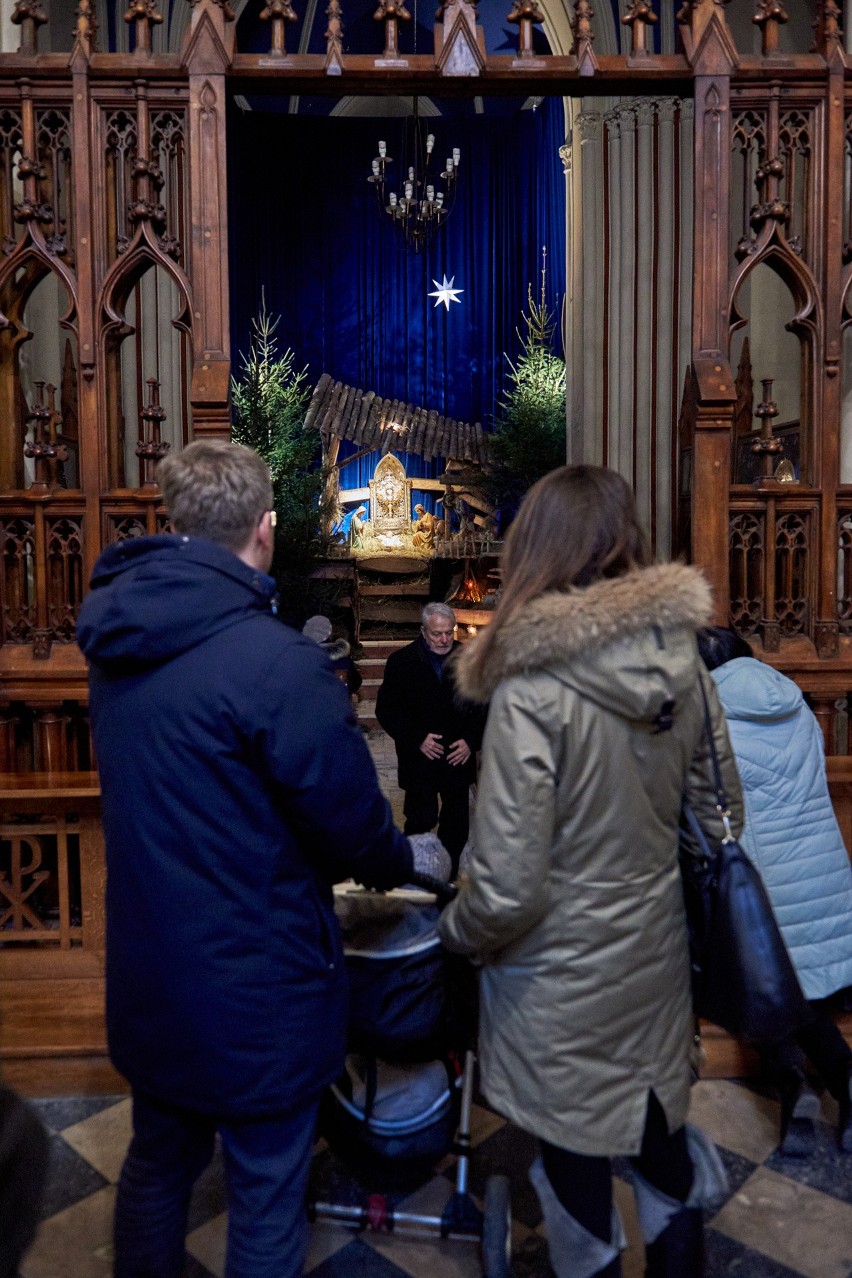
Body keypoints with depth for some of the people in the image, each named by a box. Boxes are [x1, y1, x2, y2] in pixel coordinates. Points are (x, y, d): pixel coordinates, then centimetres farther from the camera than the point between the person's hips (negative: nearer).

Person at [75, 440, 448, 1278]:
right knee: (266, 1195, 15)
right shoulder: (275, 660, -27)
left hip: (147, 975, 7)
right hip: (254, 986, -6)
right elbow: (353, 823, -20)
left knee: (157, 1162, 27)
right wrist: (400, 863, 3)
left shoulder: (114, 641, -4)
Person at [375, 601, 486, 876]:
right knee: (420, 823, 0)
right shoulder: (401, 661, -3)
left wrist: (471, 741, -8)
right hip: (419, 760, -2)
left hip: (459, 758, 2)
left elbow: (484, 706, 6)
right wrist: (417, 740, -13)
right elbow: (386, 709, -4)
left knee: (457, 826, 8)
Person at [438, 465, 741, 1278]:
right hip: (656, 953, 6)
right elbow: (721, 812, 4)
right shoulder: (682, 658, -7)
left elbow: (507, 883, -23)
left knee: (575, 1156, 18)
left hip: (563, 977, -5)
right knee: (660, 1133, 26)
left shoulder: (531, 692, -26)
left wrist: (458, 933, -3)